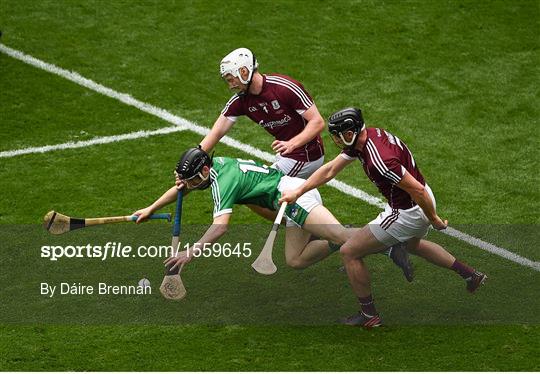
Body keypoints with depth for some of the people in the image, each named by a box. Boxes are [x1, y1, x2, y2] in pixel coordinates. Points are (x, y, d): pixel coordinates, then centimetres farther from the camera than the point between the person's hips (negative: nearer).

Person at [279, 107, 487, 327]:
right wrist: (297, 192, 1)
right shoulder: (364, 137, -5)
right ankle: (470, 274, 44)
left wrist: (433, 219, -14)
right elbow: (329, 170, 4)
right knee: (412, 244, 40)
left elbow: (417, 190, -28)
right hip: (422, 200, 10)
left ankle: (369, 315, 13)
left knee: (349, 252, 1)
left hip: (408, 214, -10)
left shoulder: (379, 160, -33)